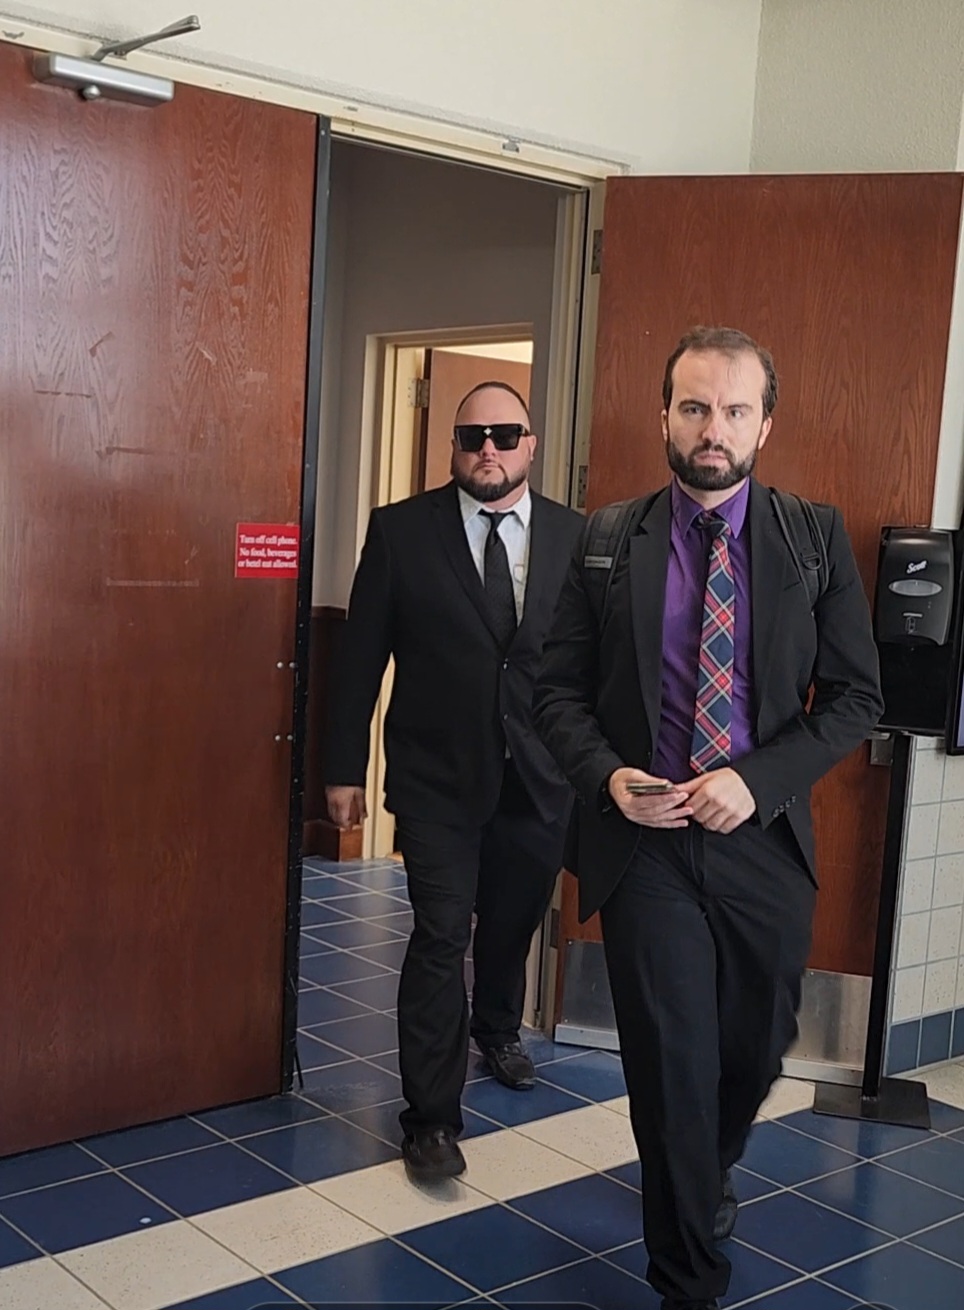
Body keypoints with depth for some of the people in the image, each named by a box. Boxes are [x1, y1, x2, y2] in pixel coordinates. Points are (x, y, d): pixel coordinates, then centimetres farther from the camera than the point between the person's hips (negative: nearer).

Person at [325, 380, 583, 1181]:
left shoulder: (577, 536, 0)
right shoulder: (401, 530, -4)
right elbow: (361, 657, -2)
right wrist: (346, 767, -3)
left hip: (541, 778, 3)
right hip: (437, 776, -2)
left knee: (513, 925, 20)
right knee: (441, 937, -5)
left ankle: (497, 1030, 49)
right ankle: (432, 1115, 7)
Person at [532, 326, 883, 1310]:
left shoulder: (816, 538, -1)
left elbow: (853, 696, -2)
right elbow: (560, 689, 4)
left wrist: (756, 780, -15)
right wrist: (608, 776, -14)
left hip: (762, 842, 2)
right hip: (645, 841, -1)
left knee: (756, 1047, 19)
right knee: (673, 1064, 2)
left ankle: (703, 1176, 52)